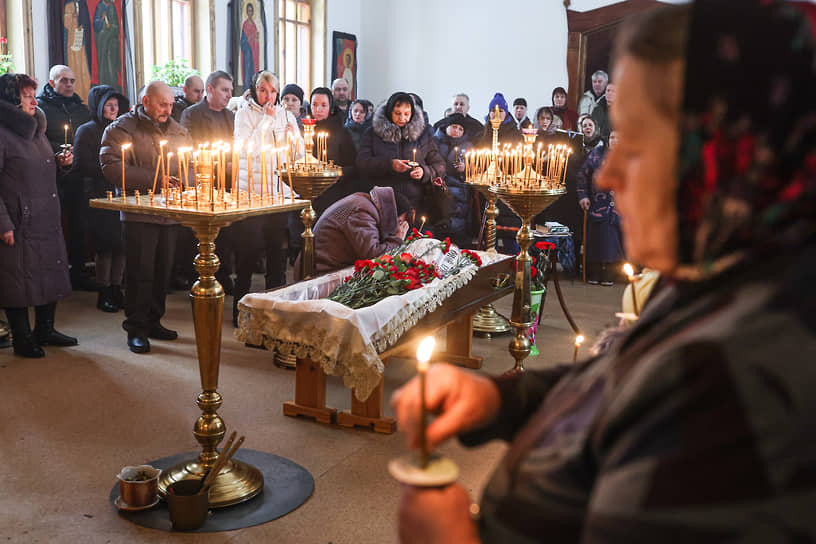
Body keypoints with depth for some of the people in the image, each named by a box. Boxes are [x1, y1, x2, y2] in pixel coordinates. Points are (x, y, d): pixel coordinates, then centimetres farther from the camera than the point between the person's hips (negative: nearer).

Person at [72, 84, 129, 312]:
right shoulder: (87, 131, -1)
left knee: (121, 245, 4)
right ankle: (104, 294, 6)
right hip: (100, 196, -5)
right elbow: (82, 165, -9)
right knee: (105, 246, -4)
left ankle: (116, 290, 15)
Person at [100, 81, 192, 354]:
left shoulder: (177, 131, 14)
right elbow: (112, 168, -14)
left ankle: (153, 321, 23)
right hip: (139, 212, -5)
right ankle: (136, 328, 7)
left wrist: (177, 173, -9)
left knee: (163, 270, 9)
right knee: (140, 271, -3)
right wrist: (152, 178, -17)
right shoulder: (122, 129, -2)